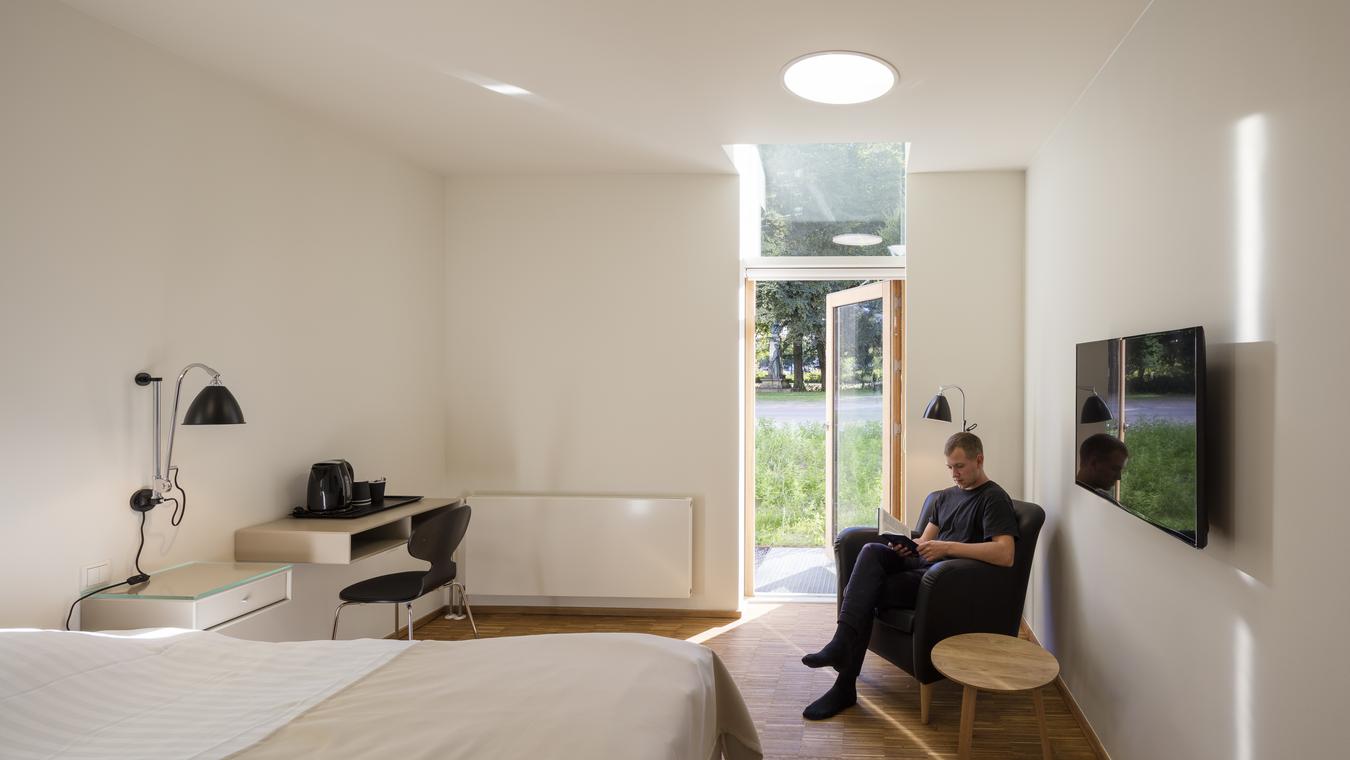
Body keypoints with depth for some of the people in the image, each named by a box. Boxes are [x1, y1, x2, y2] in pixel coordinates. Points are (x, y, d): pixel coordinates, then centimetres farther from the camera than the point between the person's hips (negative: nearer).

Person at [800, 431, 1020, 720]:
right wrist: (906, 545, -4)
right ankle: (842, 643, -34)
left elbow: (1005, 555, -20)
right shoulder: (946, 496, 22)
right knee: (872, 551, -24)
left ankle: (845, 687, -15)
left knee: (866, 592, -20)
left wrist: (949, 547, -25)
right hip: (922, 562, 7)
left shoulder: (995, 498, -4)